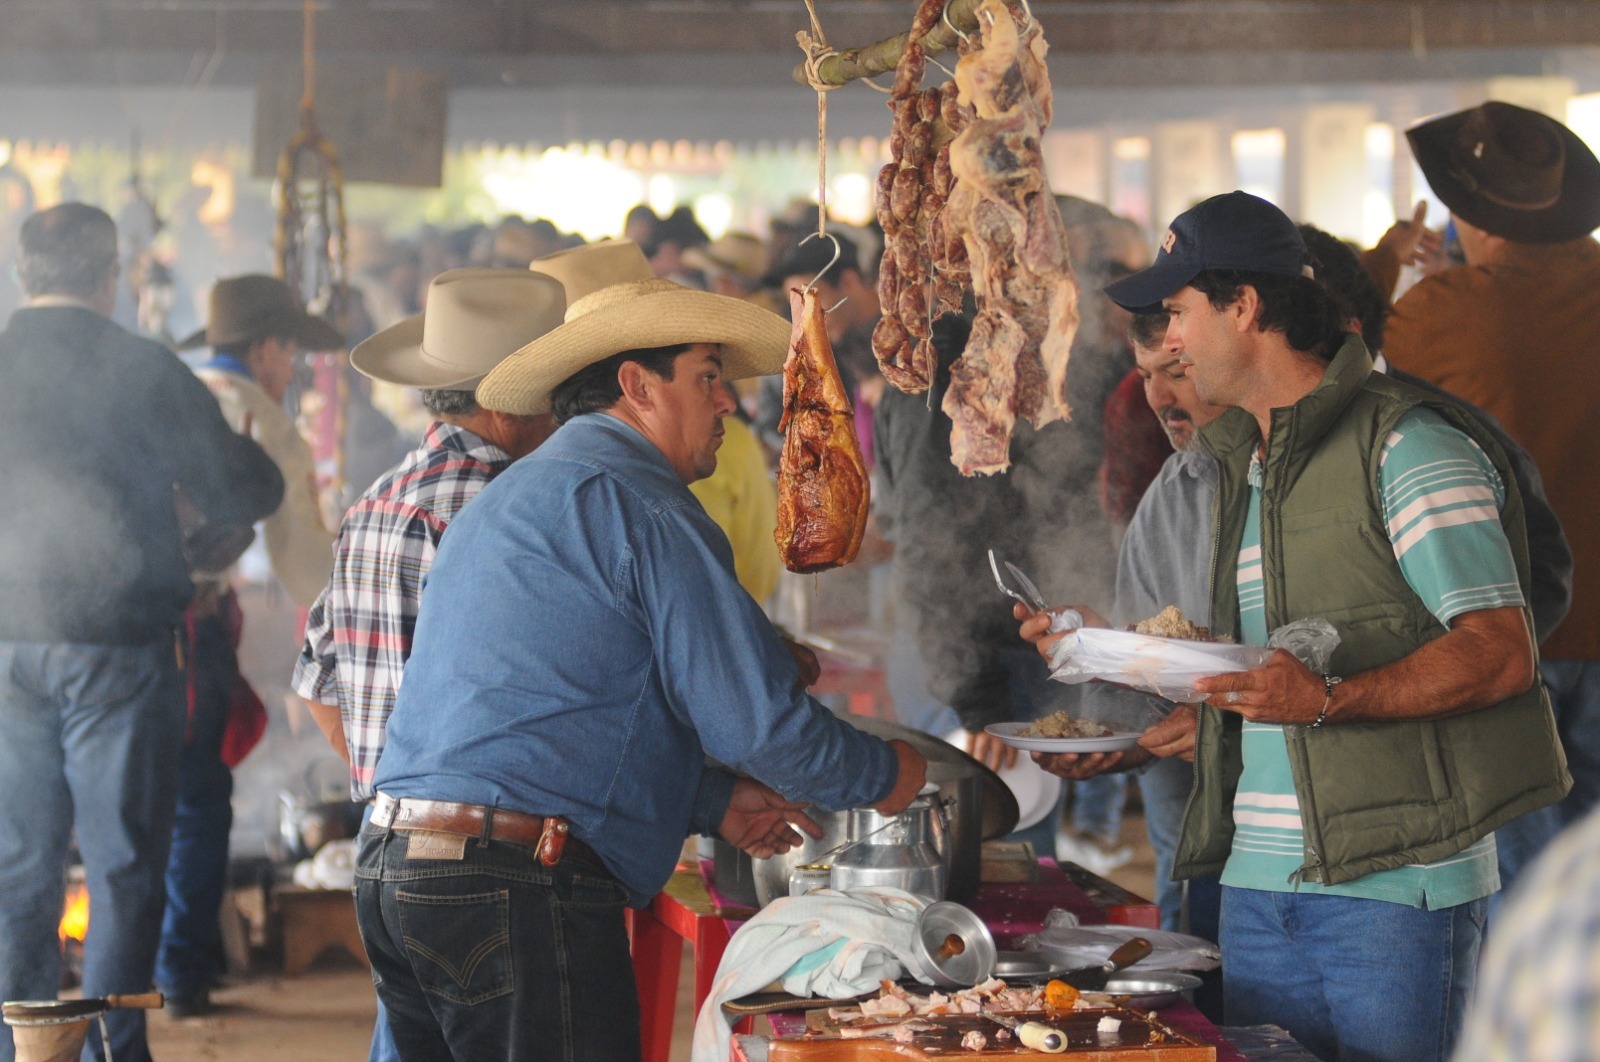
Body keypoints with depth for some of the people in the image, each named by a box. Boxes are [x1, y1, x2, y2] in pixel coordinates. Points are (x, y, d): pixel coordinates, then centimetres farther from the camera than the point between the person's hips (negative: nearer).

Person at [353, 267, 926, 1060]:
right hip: (513, 884, -10)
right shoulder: (639, 502, -7)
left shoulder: (508, 499, 23)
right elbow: (757, 720, -10)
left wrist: (712, 800, 21)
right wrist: (884, 775, 7)